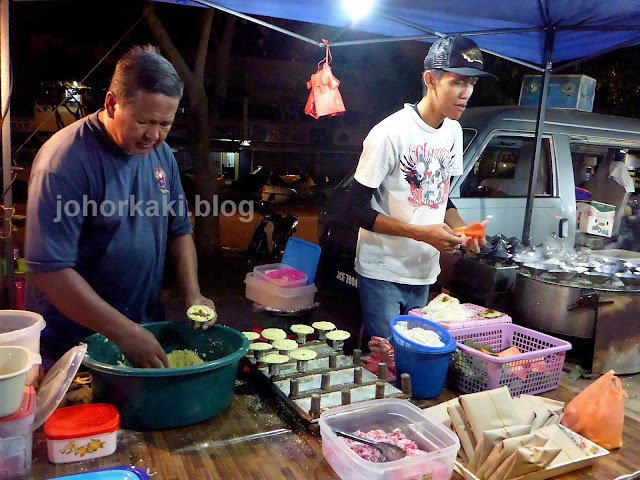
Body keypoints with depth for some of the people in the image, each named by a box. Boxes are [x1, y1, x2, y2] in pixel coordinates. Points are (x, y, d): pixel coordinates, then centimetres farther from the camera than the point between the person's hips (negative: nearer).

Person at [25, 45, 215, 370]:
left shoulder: (161, 154, 1)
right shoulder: (66, 160, -20)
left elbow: (179, 231, 8)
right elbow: (49, 270, -24)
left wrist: (192, 294, -7)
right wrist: (124, 332, -27)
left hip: (146, 326, 6)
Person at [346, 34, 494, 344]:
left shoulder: (454, 131, 6)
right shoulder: (390, 133, -18)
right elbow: (356, 207, -17)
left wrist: (461, 228, -4)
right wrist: (422, 233, -22)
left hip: (424, 272, 7)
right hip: (383, 272, -7)